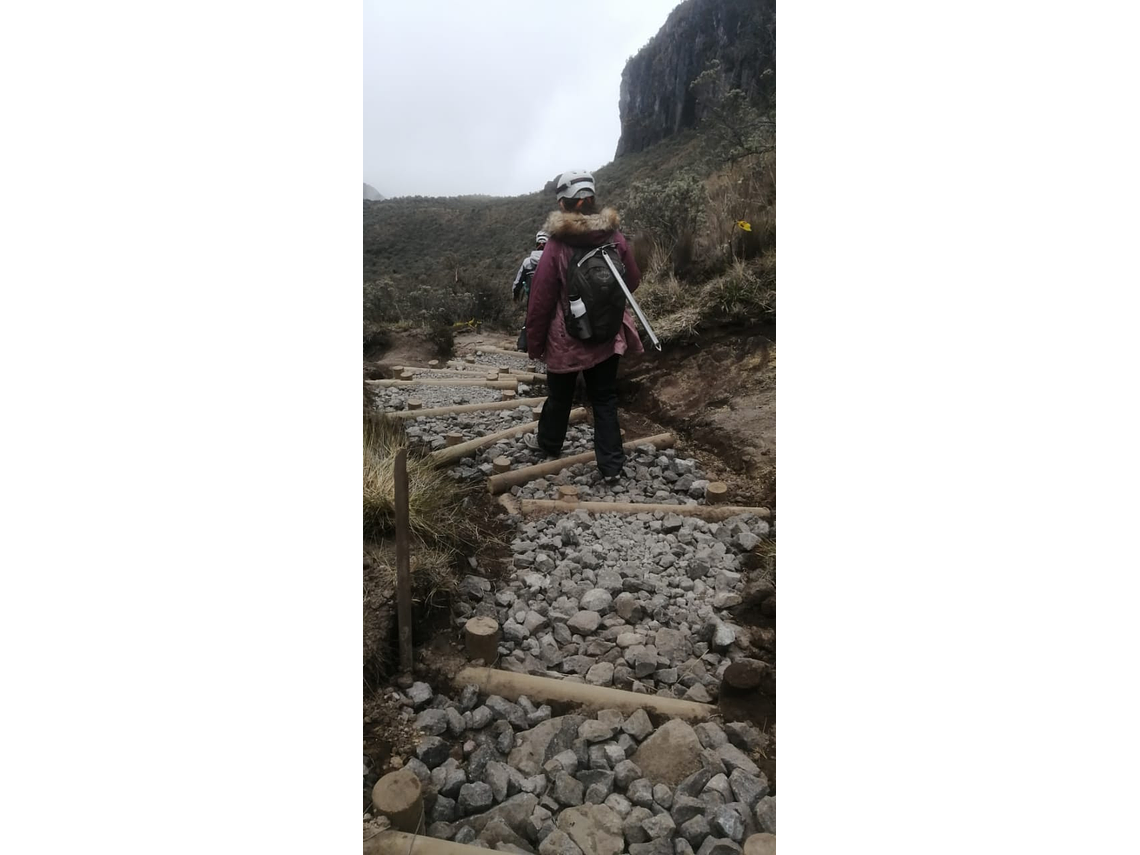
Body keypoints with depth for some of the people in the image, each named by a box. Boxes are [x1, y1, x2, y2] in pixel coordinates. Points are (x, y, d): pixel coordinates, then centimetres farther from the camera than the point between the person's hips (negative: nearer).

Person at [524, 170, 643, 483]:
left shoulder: (556, 247, -18)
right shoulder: (616, 238, -7)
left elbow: (540, 301, -14)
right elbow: (633, 281, 6)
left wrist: (534, 343, -3)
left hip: (566, 340, -2)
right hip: (608, 337, 3)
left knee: (559, 397, 18)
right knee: (605, 399, 12)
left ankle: (549, 443, 42)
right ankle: (611, 466, 14)